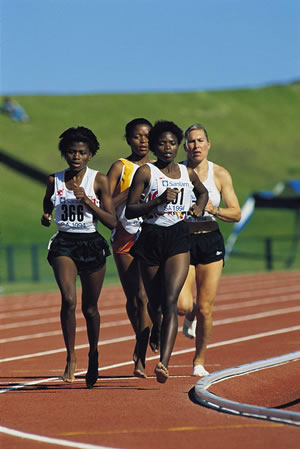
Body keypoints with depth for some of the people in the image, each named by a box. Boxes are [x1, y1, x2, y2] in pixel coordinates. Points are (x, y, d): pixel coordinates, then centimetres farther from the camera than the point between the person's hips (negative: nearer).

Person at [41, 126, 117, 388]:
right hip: (63, 244, 1)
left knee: (90, 307, 9)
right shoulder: (55, 180, 4)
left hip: (91, 244, -1)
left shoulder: (99, 181, -4)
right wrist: (46, 217, -2)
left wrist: (86, 200, -17)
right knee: (68, 299, -22)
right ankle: (71, 357, -13)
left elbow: (112, 222, -6)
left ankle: (93, 354, 32)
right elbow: (48, 205, 21)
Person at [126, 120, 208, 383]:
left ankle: (163, 363, -26)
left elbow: (203, 192, 32)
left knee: (170, 302, -16)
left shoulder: (188, 173, 9)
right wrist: (159, 200, -17)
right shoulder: (146, 172, -2)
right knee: (155, 303, 8)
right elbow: (129, 211, -6)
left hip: (178, 238, 0)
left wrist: (199, 208, 12)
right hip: (151, 238, 0)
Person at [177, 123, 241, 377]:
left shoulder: (220, 175, 0)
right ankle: (190, 316, 25)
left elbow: (236, 213, -1)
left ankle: (200, 360, 19)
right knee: (182, 305, -14)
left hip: (211, 242, 1)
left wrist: (213, 209, -19)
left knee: (205, 308, 0)